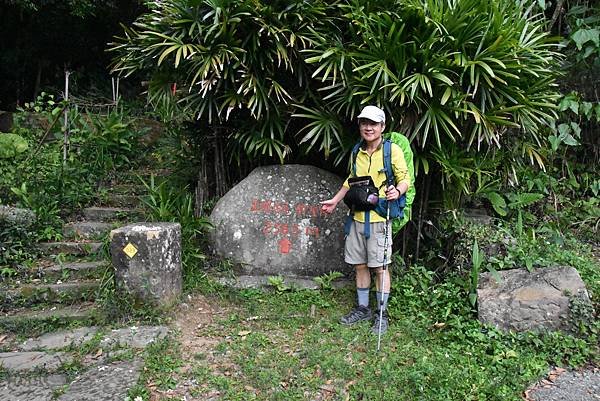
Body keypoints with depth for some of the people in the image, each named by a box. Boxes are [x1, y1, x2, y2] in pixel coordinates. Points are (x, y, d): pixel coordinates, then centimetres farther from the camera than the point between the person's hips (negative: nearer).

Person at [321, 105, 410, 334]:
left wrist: (397, 191, -28)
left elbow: (405, 178, -6)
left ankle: (382, 314, 15)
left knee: (380, 267, 1)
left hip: (379, 218, -6)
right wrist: (335, 201, 26)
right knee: (359, 265, 13)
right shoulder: (357, 152, 12)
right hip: (358, 217, 6)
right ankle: (362, 309, 28)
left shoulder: (392, 150, -6)